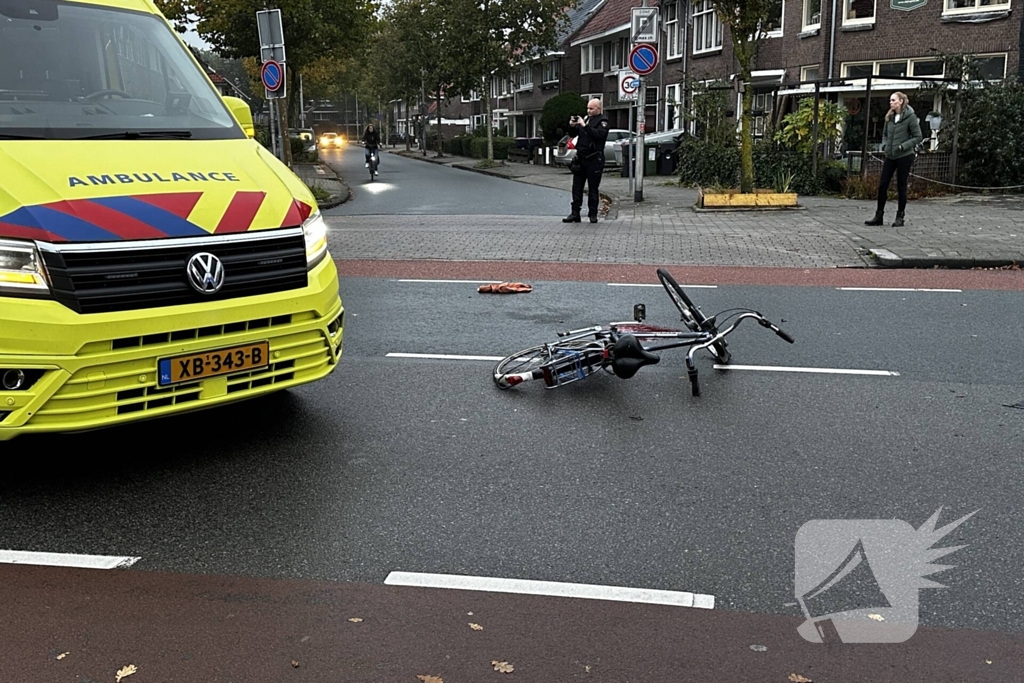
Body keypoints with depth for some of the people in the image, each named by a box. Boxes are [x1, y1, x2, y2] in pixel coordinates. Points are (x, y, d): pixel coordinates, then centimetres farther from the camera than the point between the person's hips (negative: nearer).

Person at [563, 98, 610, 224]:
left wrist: (585, 126, -24)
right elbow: (574, 133, 19)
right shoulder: (586, 118, 16)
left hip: (594, 159, -6)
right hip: (581, 157, 6)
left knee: (593, 188, 0)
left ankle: (593, 214, 7)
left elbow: (599, 134, -23)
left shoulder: (602, 121, -4)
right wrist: (572, 126, -2)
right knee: (577, 187, 5)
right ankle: (575, 213, 8)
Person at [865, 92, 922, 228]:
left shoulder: (910, 116, -9)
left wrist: (903, 146, -18)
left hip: (904, 156, -5)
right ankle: (878, 216, 10)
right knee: (882, 185, 3)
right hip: (890, 156, 6)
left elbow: (918, 137, -8)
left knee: (901, 186, 1)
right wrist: (884, 145, 2)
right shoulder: (889, 117, 7)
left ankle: (900, 217, 10)